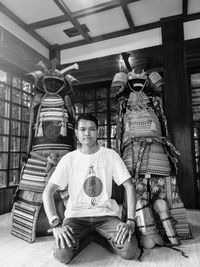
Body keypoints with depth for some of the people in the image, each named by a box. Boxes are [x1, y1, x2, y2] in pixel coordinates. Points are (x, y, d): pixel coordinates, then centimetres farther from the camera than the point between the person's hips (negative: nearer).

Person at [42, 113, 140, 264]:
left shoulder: (110, 155, -3)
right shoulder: (68, 159, -4)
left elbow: (129, 186, -5)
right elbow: (48, 192, -7)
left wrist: (130, 221, -16)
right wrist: (56, 225, -21)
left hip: (106, 214, 0)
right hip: (76, 215, 0)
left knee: (129, 250, -22)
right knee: (63, 254, -24)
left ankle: (103, 238, 10)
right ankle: (82, 238, 9)